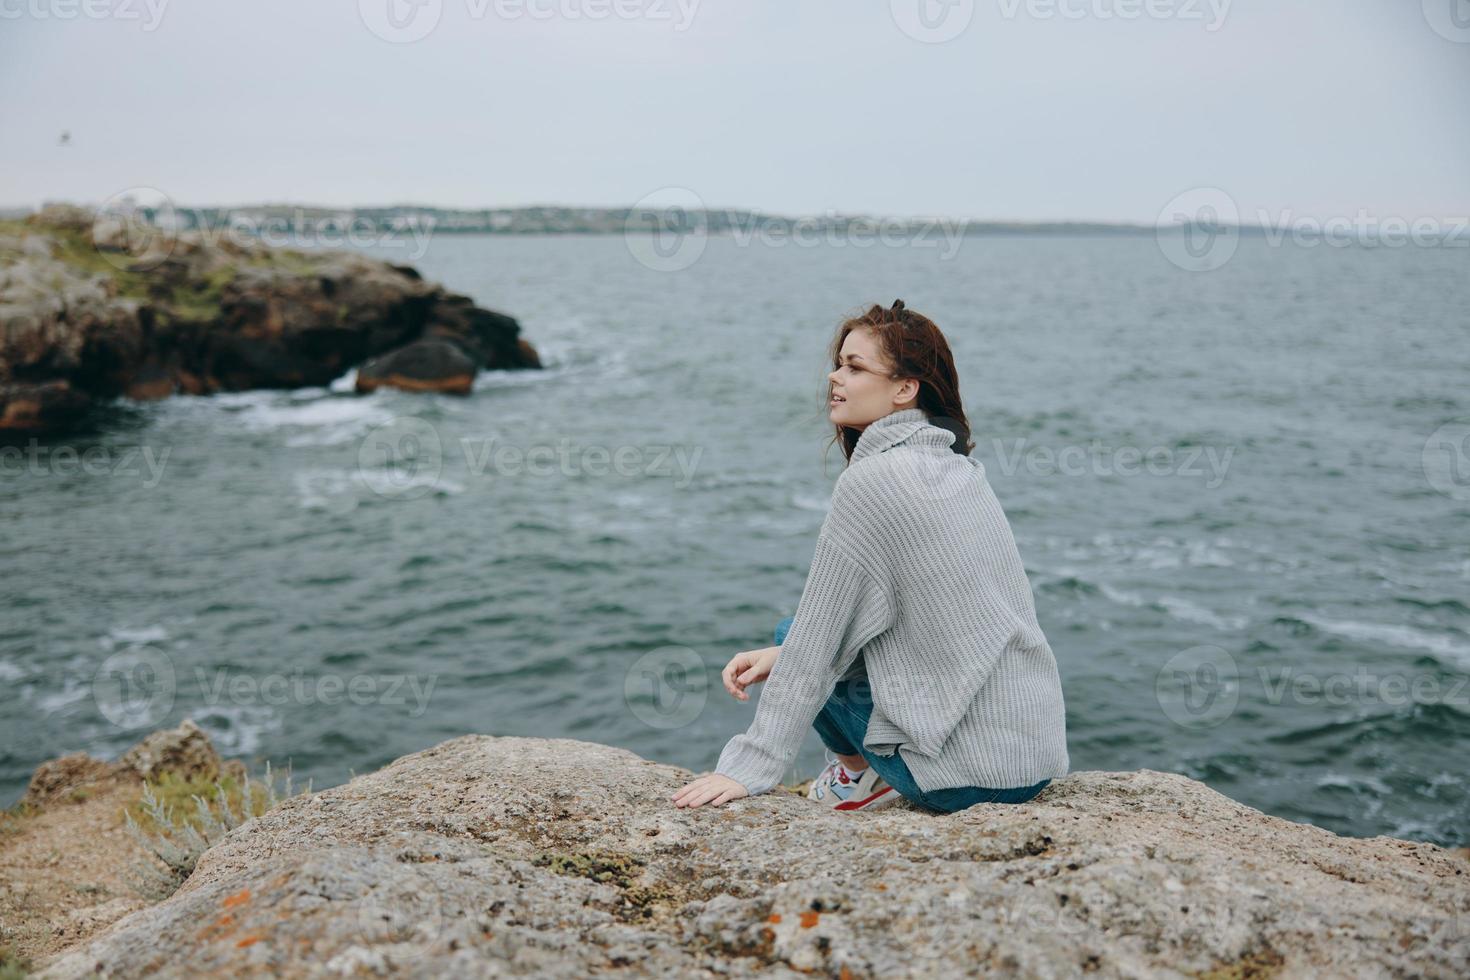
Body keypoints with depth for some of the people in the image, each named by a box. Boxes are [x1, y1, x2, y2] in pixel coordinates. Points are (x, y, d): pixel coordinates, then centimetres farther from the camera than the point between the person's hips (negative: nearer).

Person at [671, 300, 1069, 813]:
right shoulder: (957, 463, 9)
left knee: (794, 635, 9)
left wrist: (751, 768, -6)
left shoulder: (871, 481, -16)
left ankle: (863, 773, 14)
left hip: (970, 770, -8)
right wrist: (780, 655, 11)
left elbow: (813, 644, -14)